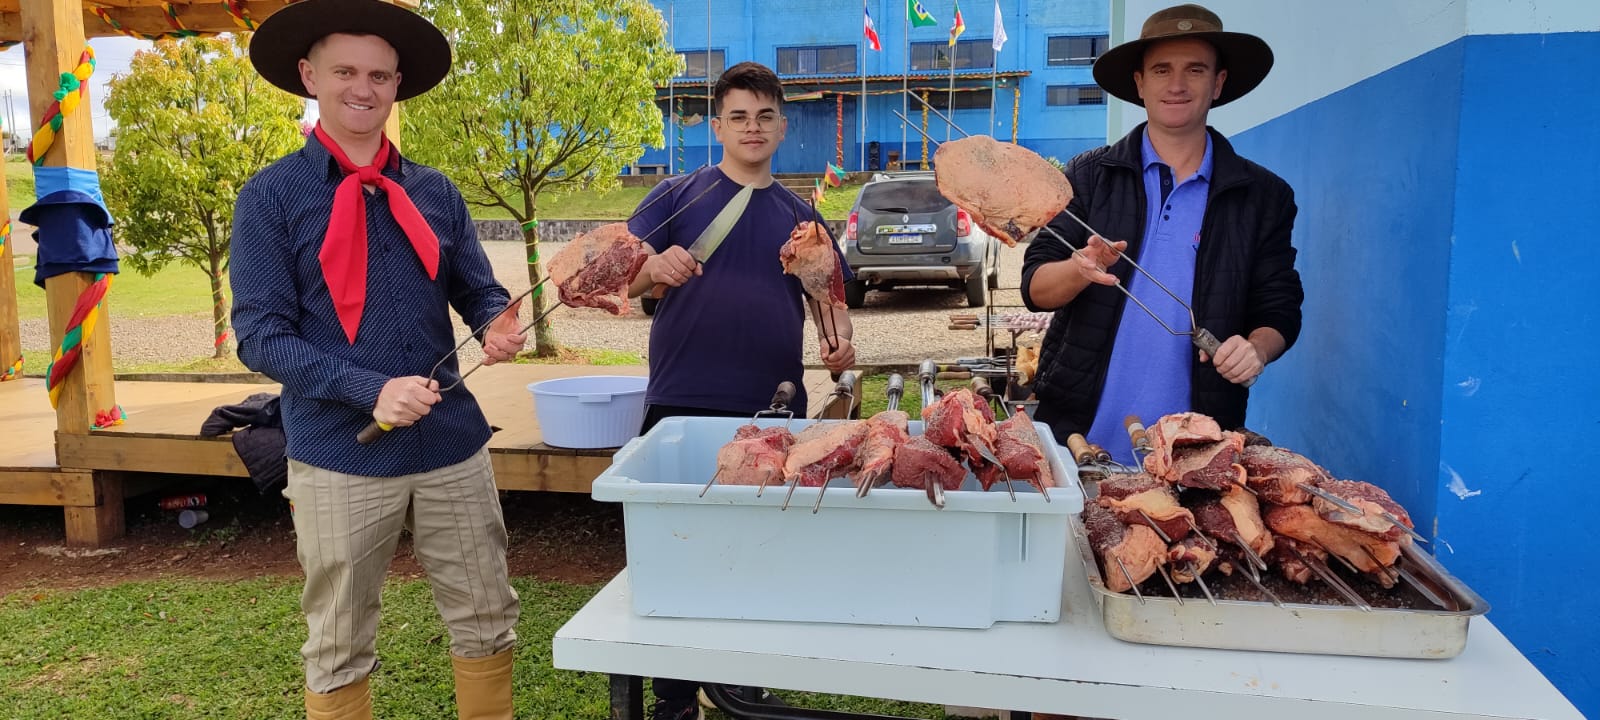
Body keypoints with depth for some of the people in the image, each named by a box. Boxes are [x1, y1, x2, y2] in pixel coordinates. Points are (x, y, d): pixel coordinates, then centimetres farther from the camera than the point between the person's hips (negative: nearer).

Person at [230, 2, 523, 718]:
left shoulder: (434, 191, 7)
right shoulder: (270, 196, -3)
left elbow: (478, 290, 12)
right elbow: (260, 335, -9)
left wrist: (499, 323, -13)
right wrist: (372, 391, -22)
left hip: (453, 446, 3)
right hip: (340, 458, -3)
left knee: (487, 621, 13)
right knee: (339, 650, 12)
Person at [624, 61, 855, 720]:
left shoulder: (800, 215, 13)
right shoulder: (678, 195, 4)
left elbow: (827, 294, 17)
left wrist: (839, 338, -5)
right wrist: (654, 268, -27)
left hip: (773, 410, 3)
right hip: (682, 405, -2)